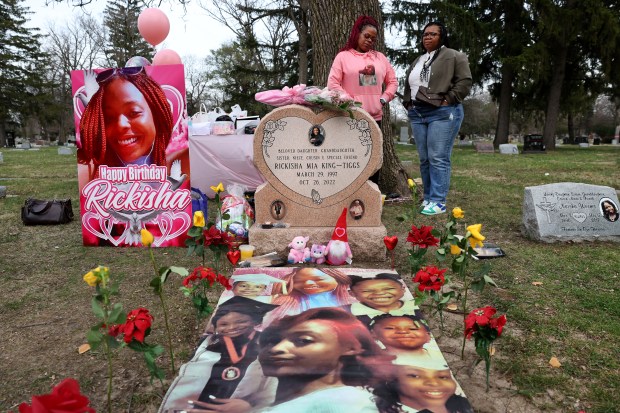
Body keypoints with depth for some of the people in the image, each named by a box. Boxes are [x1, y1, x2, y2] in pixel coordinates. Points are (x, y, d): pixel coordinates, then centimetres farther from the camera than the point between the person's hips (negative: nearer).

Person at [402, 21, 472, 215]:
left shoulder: (454, 57, 3)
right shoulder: (417, 61, 23)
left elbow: (464, 82, -5)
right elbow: (408, 86, 27)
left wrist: (447, 100, -13)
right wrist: (408, 104, 11)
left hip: (443, 113, -6)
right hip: (417, 114, 7)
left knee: (438, 158, -10)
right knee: (424, 159, 6)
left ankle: (438, 202, -8)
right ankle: (428, 198, 14)